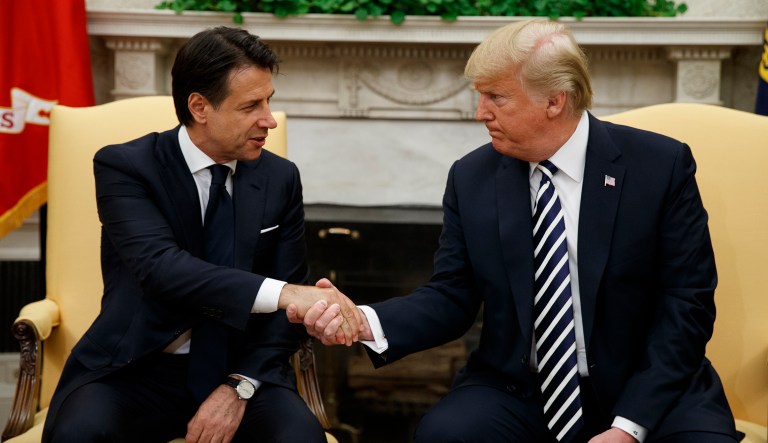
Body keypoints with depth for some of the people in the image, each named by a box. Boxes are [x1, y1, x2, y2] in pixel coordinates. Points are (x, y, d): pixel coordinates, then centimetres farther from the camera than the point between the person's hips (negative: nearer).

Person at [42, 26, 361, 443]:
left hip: (239, 367, 2)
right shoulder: (124, 166, -9)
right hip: (138, 369, -2)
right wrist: (282, 293, -37)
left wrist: (240, 386, -13)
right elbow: (160, 267, -26)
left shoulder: (280, 178, 3)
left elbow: (290, 304, 3)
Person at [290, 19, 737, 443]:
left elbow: (686, 304, -7)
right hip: (517, 395, 2)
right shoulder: (471, 177, 1)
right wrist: (368, 322, -17)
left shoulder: (661, 165, -6)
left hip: (651, 392, -1)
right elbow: (452, 297, 3)